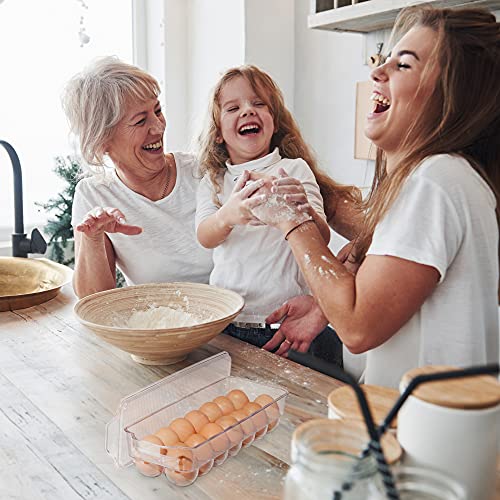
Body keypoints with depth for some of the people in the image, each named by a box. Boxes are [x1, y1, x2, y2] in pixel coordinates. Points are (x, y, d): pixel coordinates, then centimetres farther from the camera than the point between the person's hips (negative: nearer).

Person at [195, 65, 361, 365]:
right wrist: (228, 215, -33)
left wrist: (305, 211, -36)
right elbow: (205, 238, -9)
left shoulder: (295, 169, -1)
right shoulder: (213, 180, 9)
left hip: (288, 320, -2)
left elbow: (322, 239, -12)